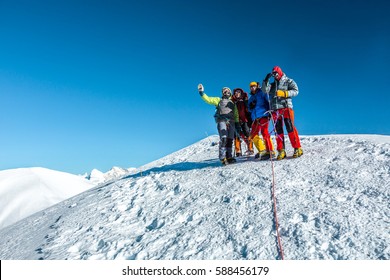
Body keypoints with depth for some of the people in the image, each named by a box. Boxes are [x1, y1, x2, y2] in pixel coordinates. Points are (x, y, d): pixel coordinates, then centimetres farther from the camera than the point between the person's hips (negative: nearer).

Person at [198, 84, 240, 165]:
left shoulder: (233, 103, 28)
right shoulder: (219, 100, 20)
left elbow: (236, 115, 23)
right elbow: (208, 99, 10)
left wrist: (237, 125, 13)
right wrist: (202, 93, -2)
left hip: (231, 122, 4)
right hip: (222, 121, -4)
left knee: (230, 139, -2)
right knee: (223, 138, -19)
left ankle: (229, 157, 2)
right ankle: (223, 157, -21)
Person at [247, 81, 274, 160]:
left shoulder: (262, 93, 5)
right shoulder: (251, 98, 22)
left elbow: (268, 102, -4)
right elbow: (250, 109, 22)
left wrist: (269, 112, -15)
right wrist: (251, 106, -1)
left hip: (263, 115, -7)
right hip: (255, 118, 7)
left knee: (264, 132, -17)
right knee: (253, 135, 3)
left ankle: (270, 151, -14)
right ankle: (262, 151, 11)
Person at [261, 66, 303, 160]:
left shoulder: (288, 81, 12)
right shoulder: (272, 84, 23)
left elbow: (295, 91, -1)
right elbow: (264, 90, 7)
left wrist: (284, 93, -14)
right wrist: (266, 80, -4)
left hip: (286, 107, -4)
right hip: (275, 109, 4)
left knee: (290, 128, -11)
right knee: (278, 130, 1)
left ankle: (297, 148, -7)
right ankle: (281, 151, 3)